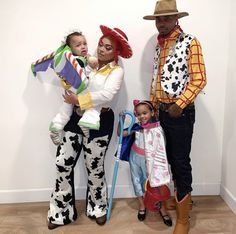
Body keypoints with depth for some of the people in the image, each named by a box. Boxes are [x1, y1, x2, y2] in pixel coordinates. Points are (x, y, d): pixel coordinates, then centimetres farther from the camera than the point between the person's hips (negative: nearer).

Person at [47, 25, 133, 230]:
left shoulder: (117, 71, -4)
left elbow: (106, 95, -22)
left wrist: (78, 100, -21)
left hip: (99, 122, -4)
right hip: (75, 118, 5)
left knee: (94, 168, 7)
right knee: (63, 164, 3)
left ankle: (98, 208, 34)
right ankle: (62, 211, 22)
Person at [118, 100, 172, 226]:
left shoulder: (157, 129, -18)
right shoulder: (136, 127, -8)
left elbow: (159, 150, -13)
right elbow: (120, 133, 1)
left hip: (148, 160, -3)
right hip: (135, 157, 4)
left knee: (152, 182, 3)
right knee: (137, 181, 12)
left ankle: (161, 208, 20)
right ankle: (142, 206, 30)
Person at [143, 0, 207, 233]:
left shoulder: (189, 42, -7)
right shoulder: (159, 45, 14)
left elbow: (199, 79, -13)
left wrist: (179, 104, -19)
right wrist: (153, 105, 12)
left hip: (180, 112, -6)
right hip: (161, 111, 7)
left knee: (181, 162, 0)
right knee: (170, 159, 15)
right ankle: (180, 197, 35)